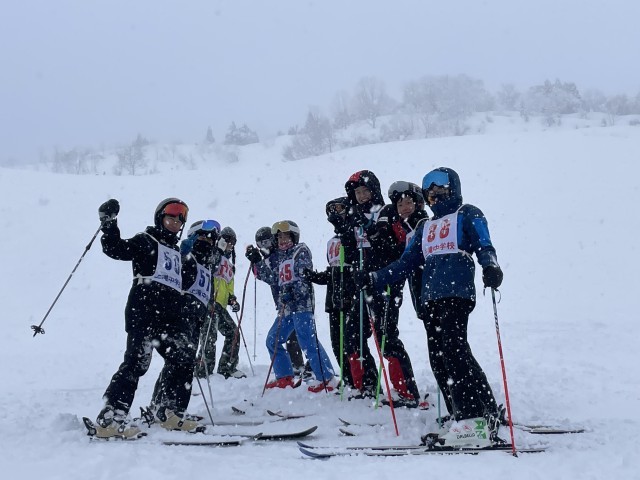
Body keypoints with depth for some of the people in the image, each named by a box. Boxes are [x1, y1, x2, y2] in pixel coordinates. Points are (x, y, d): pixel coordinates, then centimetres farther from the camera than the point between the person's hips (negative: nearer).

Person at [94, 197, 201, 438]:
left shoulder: (176, 252, 29)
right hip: (144, 312, -8)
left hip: (170, 317, 8)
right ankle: (109, 420, -19)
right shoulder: (146, 241, 7)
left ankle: (173, 415, 13)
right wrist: (109, 223, -21)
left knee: (183, 359, 3)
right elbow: (115, 249, -10)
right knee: (137, 361, -17)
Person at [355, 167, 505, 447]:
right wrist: (373, 279, 13)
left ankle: (479, 421, -23)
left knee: (454, 351, -20)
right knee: (439, 360, -1)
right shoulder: (426, 227, 28)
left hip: (457, 293, -7)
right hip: (431, 298, 7)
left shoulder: (468, 215, 10)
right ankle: (462, 419, 2)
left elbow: (484, 247, -5)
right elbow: (406, 263, 23)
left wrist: (490, 267, -27)